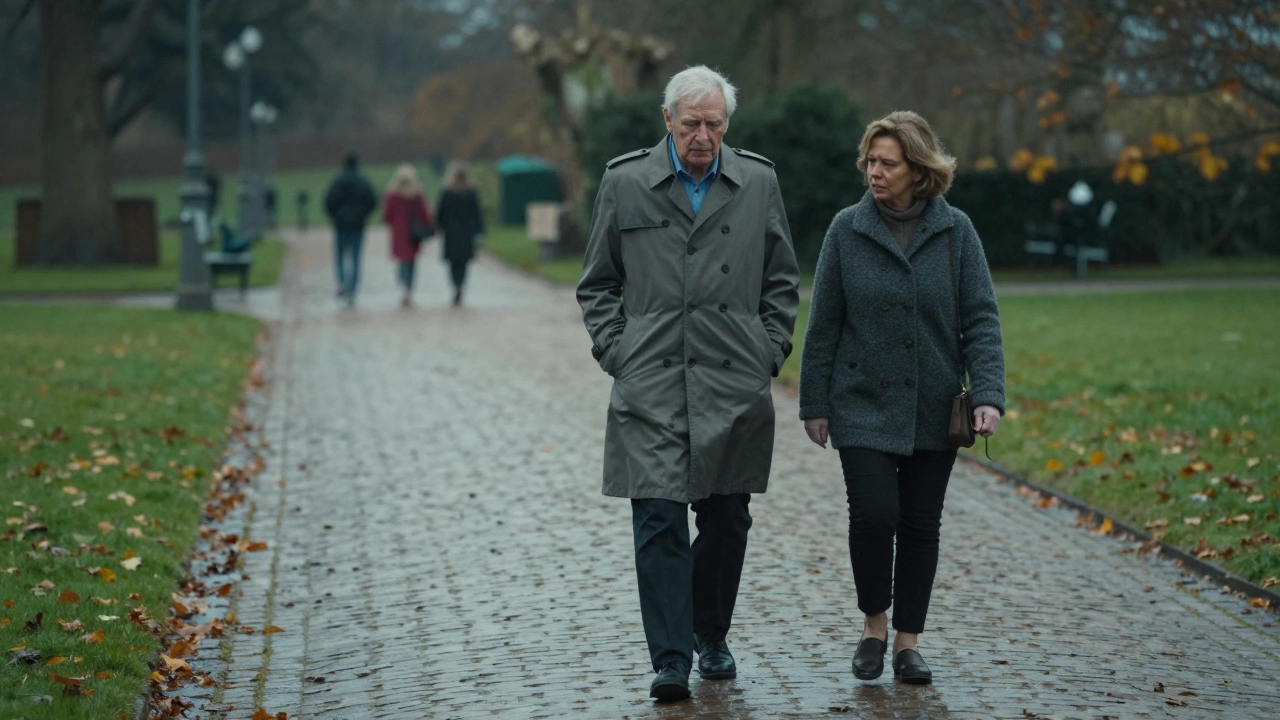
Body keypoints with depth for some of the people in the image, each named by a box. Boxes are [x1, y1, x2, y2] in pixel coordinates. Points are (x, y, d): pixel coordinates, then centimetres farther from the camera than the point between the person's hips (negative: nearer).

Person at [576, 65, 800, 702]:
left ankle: (711, 637, 28)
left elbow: (782, 281, 16)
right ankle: (671, 659, -5)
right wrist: (616, 354, 1)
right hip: (650, 387, -2)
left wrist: (769, 353, 6)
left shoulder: (757, 183, 7)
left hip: (735, 388, 2)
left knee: (727, 522, 9)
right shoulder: (625, 183, 3)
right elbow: (598, 284, 11)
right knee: (659, 522, -8)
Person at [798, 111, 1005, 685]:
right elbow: (823, 324, 3)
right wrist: (814, 403, 2)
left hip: (934, 411, 1)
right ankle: (874, 625, 12)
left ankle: (908, 642, 20)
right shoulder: (848, 230, -1)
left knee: (921, 525, 7)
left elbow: (980, 319, -2)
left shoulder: (955, 232, -1)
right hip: (863, 406, -1)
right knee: (874, 514, -12)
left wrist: (988, 394, -13)